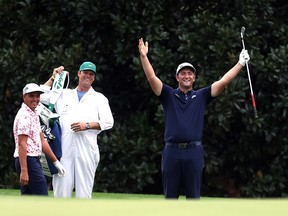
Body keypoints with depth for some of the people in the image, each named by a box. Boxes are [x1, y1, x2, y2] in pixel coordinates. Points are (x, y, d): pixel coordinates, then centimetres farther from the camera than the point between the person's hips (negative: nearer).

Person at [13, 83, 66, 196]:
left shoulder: (34, 115, 18)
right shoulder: (24, 115, -13)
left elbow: (42, 141, 22)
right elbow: (22, 144, -19)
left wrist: (56, 161, 22)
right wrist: (24, 170, -25)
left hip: (34, 160, 10)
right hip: (28, 160, -10)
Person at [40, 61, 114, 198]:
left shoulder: (99, 98, 16)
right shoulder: (64, 94, 21)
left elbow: (108, 122, 5)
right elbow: (40, 96, 15)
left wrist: (87, 125, -8)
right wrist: (53, 78, 14)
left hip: (87, 149, -1)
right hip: (64, 149, 1)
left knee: (84, 191, -5)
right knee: (61, 188, -5)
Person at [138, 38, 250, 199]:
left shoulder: (201, 96, 11)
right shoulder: (169, 95, 9)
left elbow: (223, 82, 5)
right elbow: (152, 78, -2)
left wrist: (240, 64, -2)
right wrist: (144, 56, -13)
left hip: (194, 151, 0)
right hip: (172, 151, 0)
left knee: (193, 196, 2)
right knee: (170, 196, 5)